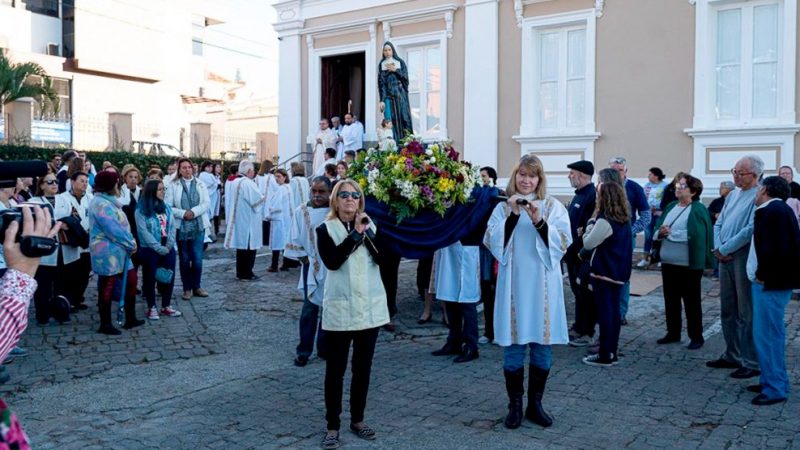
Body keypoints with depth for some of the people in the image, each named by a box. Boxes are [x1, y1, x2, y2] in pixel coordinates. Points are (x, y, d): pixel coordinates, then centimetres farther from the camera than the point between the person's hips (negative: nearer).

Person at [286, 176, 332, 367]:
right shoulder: (302, 211, -1)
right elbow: (295, 240, 2)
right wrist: (305, 259, -2)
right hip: (312, 267, -1)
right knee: (310, 308, -1)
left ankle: (324, 348, 23)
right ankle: (303, 351, 11)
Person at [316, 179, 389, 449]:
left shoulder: (370, 225, 7)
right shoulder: (326, 229, -2)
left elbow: (382, 258, -8)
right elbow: (332, 261, -20)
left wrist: (366, 231, -17)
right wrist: (355, 233, -19)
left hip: (370, 307, 3)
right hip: (340, 308, -3)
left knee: (363, 368, 13)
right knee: (335, 369, 3)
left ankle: (357, 420, 27)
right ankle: (333, 426, 14)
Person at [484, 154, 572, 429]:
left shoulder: (553, 206, 5)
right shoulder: (503, 208, 6)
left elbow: (563, 242, -6)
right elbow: (493, 243, -7)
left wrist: (539, 221, -19)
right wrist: (513, 215, -17)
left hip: (542, 285, 1)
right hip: (513, 286, 0)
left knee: (542, 346, 6)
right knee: (513, 347, 4)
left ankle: (535, 404, 20)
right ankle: (515, 405, 16)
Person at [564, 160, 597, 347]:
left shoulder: (592, 196, -19)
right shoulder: (578, 195, 14)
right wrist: (568, 249, 14)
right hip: (573, 252, 10)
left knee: (585, 292, 0)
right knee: (577, 290, 18)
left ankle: (587, 333, 10)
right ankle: (578, 328, 30)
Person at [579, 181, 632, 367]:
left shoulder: (605, 221, -19)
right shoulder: (624, 220, 8)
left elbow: (588, 243, -14)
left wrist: (591, 222, -4)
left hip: (603, 273, -8)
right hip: (618, 272, 8)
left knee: (605, 313, -2)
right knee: (614, 312, 13)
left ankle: (604, 355, 4)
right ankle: (612, 353, 22)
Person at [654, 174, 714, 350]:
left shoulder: (698, 209, -11)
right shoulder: (670, 207, 11)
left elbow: (695, 235, -22)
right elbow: (658, 229, 11)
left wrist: (671, 233, -17)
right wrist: (660, 233, -11)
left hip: (689, 264, -7)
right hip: (668, 262, 7)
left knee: (691, 301, 5)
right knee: (670, 299, 14)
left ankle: (696, 337, 16)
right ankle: (673, 333, 28)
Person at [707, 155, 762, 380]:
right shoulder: (733, 195, 15)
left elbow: (751, 230, -20)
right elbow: (719, 224, 15)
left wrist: (725, 249, -13)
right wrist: (718, 248, -1)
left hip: (744, 259, -8)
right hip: (725, 258, 8)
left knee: (747, 314, -2)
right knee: (727, 311, 15)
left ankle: (752, 363, 6)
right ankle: (732, 355, 27)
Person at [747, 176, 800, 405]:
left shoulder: (773, 211, -17)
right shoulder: (780, 210, 14)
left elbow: (775, 248, -25)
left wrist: (762, 273, -15)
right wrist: (763, 273, 12)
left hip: (770, 284, -10)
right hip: (771, 282, 10)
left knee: (766, 335, -5)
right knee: (771, 334, 17)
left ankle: (775, 388, 2)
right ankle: (772, 380, 27)